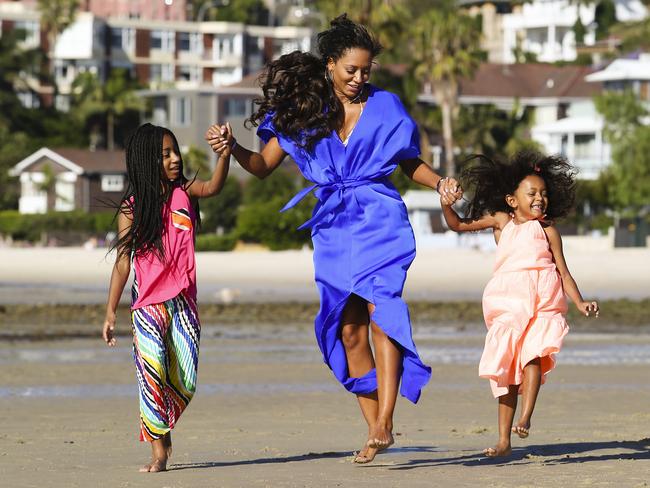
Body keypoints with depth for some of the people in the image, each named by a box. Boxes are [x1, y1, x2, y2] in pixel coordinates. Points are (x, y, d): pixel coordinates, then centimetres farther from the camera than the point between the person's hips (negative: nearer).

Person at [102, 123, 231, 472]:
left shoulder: (184, 192, 4)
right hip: (148, 304, -3)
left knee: (185, 384, 2)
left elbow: (212, 187, -18)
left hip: (183, 301, 3)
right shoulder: (131, 209, -3)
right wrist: (110, 313, -1)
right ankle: (158, 450, -10)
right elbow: (122, 262, 0)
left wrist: (225, 155, -37)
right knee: (152, 372, -16)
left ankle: (163, 427, 28)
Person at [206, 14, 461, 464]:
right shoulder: (303, 110, 6)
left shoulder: (384, 107, 2)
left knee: (379, 308, -21)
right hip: (333, 228, 3)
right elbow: (264, 166, 9)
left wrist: (440, 183, -6)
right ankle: (374, 430, 10)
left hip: (379, 221, -3)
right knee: (349, 330, 3)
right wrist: (233, 148, -9)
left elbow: (411, 163, 12)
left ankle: (384, 424, -27)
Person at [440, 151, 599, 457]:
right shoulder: (502, 221, 17)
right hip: (508, 302, 2)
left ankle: (525, 418, -29)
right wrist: (446, 206, 2)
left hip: (542, 301, -2)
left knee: (532, 354, -24)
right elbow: (459, 225, 21)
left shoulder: (547, 229, 11)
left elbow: (563, 272, 9)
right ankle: (504, 440, 4)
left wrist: (580, 302, -4)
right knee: (506, 365, 2)